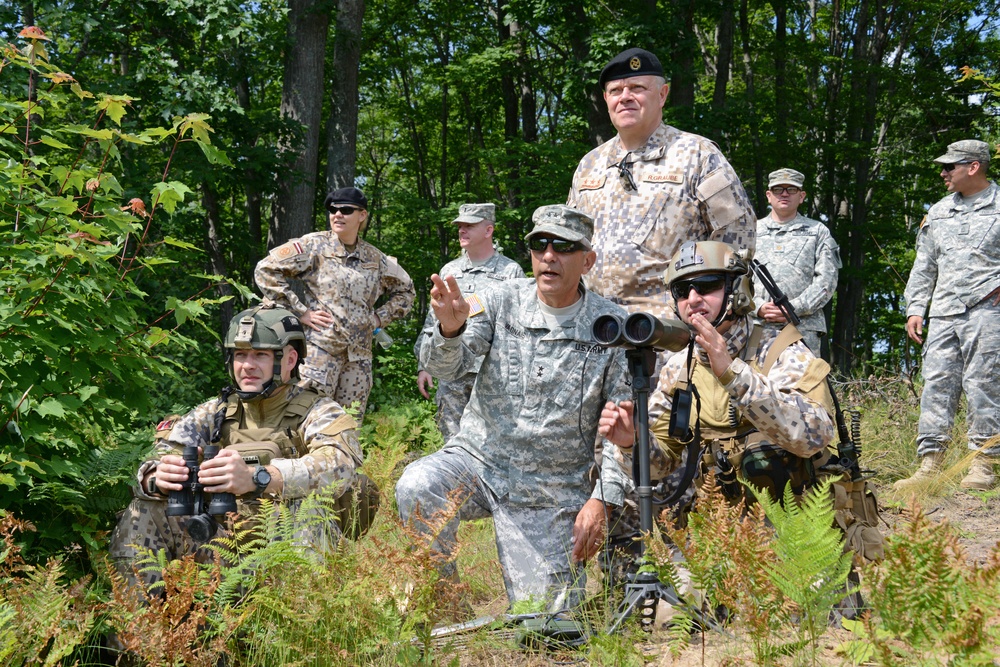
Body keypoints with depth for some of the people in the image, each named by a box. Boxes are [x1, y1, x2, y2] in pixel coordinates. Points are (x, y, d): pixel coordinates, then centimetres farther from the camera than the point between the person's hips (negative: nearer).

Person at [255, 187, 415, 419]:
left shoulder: (375, 258, 11)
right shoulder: (315, 246, -1)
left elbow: (405, 291, 26)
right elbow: (266, 270, -6)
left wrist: (380, 317, 10)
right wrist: (300, 312, -8)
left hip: (359, 355, 5)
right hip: (320, 348, -5)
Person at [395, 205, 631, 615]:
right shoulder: (502, 302, -3)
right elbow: (444, 368, -15)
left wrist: (600, 498, -11)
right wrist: (450, 330, -37)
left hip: (553, 492, -1)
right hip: (479, 458, 1)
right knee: (416, 488, -31)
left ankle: (568, 566, 33)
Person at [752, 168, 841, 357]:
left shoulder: (818, 232, 15)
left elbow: (827, 280, 5)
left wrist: (794, 308, -8)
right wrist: (759, 307, -8)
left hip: (803, 326, -1)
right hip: (757, 326, 1)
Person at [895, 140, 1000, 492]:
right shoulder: (938, 212, 18)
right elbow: (923, 266, 21)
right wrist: (915, 308, 13)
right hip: (943, 314, 5)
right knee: (936, 384, -1)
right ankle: (929, 464, 0)